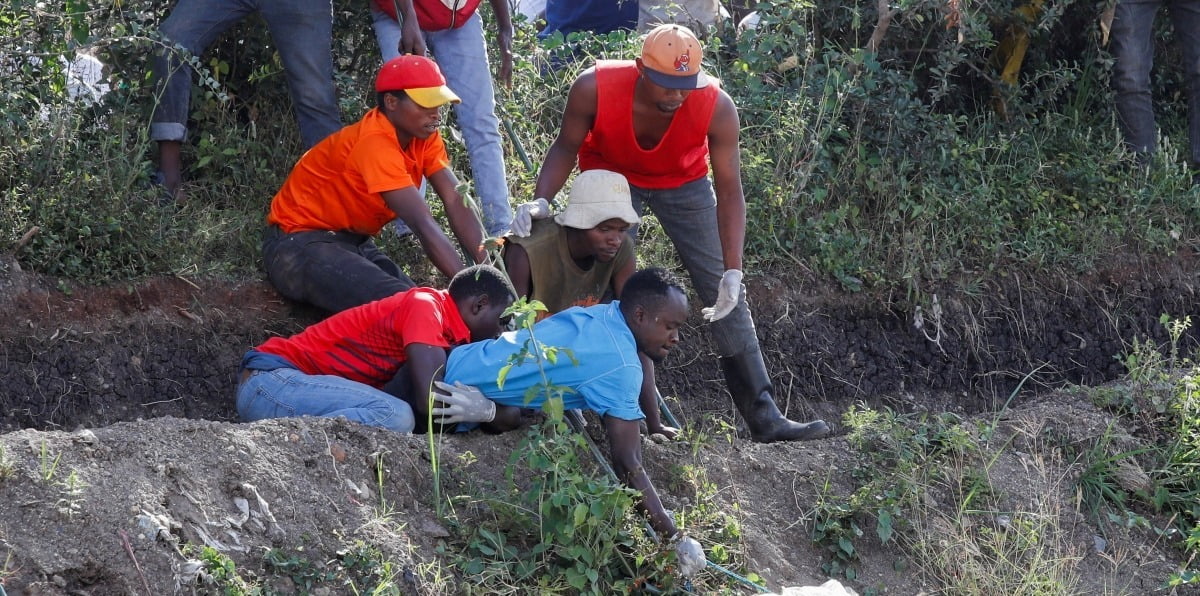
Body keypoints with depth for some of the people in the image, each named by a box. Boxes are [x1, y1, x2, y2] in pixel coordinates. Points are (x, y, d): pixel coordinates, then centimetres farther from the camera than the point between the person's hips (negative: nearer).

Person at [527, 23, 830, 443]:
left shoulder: (716, 107, -34)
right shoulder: (594, 89, -35)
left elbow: (729, 192, -28)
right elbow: (566, 148, -16)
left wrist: (733, 271, -34)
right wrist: (539, 202, -32)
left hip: (683, 182, 0)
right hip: (609, 175, 0)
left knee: (725, 296, -4)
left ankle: (763, 418, -2)